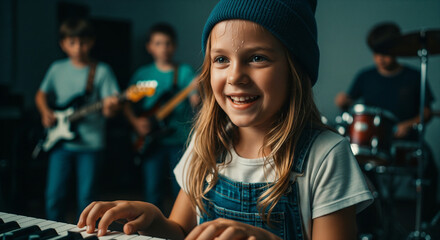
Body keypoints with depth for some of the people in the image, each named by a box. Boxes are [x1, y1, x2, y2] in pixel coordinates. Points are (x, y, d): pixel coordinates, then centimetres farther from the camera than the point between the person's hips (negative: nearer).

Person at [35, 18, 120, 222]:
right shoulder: (57, 69, 9)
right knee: (54, 196, 3)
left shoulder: (101, 71, 0)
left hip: (90, 143, -2)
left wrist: (109, 108, -29)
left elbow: (109, 105, -6)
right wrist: (45, 112, 3)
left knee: (86, 198, 1)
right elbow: (41, 95, 22)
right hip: (60, 142, 3)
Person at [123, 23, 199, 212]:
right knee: (153, 192, 4)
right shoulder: (143, 74, 9)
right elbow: (127, 103, 10)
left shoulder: (185, 72, 4)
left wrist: (197, 98, -29)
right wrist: (136, 121, -5)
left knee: (181, 191, -1)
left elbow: (194, 99, -8)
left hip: (180, 140, -1)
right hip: (152, 140, 2)